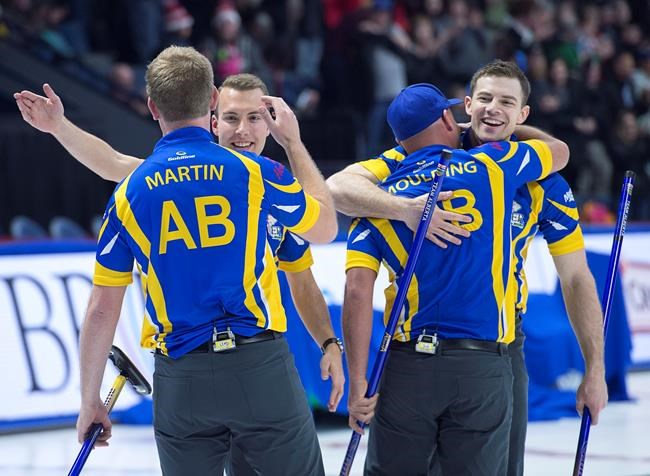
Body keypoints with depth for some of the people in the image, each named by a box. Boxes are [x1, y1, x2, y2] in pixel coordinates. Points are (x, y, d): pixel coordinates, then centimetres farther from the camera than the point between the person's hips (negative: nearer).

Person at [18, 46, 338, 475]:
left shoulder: (130, 193, 1)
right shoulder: (256, 173, -5)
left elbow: (102, 310, 3)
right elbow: (325, 228, 14)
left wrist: (90, 400, 13)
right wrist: (295, 143, 24)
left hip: (180, 377, 2)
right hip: (259, 366, -2)